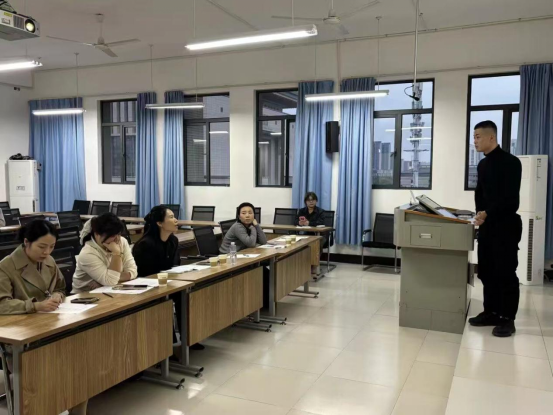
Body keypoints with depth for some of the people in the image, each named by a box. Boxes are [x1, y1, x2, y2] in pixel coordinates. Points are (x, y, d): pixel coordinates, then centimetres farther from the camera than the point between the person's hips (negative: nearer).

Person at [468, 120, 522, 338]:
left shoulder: (510, 162, -10)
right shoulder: (483, 164, 14)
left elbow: (511, 198, -18)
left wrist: (488, 213, -23)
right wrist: (480, 212, 2)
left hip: (505, 225, -7)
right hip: (486, 225, 8)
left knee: (505, 273, -1)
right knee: (486, 271, 10)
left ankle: (507, 319, 8)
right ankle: (491, 312, 21)